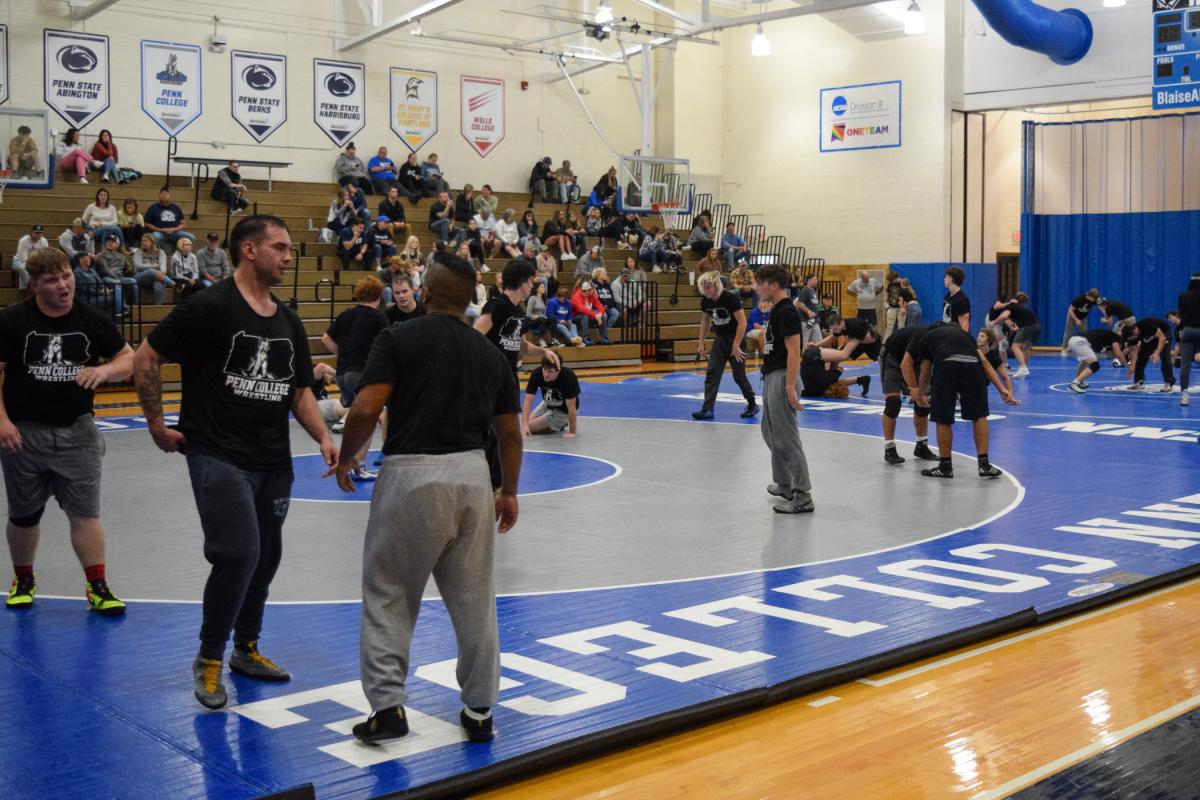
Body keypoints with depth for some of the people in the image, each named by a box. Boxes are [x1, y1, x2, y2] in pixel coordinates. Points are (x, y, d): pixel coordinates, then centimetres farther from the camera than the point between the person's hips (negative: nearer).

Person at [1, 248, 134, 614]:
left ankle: (97, 586, 8)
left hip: (77, 432, 1)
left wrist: (104, 370, -17)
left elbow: (128, 359, 5)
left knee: (86, 513, 1)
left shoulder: (93, 319, -3)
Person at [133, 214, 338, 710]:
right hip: (219, 457, -7)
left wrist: (323, 438, 2)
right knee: (239, 554, -13)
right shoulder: (210, 308, -10)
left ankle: (246, 649, 33)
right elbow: (146, 358, -7)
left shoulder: (289, 322, 11)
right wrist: (157, 424, -6)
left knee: (265, 557, 13)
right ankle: (209, 660, 7)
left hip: (274, 460, 7)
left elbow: (299, 391, 16)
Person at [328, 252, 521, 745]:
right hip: (472, 474, 4)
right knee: (474, 599, 12)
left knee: (388, 596, 10)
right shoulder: (489, 353, 11)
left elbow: (365, 410, -11)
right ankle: (479, 712, 20)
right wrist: (509, 492, 24)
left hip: (410, 474, -4)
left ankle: (387, 705, 7)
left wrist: (345, 460, 6)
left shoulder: (397, 340, -2)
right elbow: (509, 433, 13)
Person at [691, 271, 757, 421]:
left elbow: (742, 323, -20)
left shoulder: (730, 298, -22)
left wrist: (736, 345, -21)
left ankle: (752, 405, 21)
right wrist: (701, 343, 9)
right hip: (719, 340, 6)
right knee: (711, 374, -4)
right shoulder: (705, 301, -4)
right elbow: (705, 321, 13)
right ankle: (707, 409, -5)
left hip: (734, 339, -6)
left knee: (739, 375, 2)